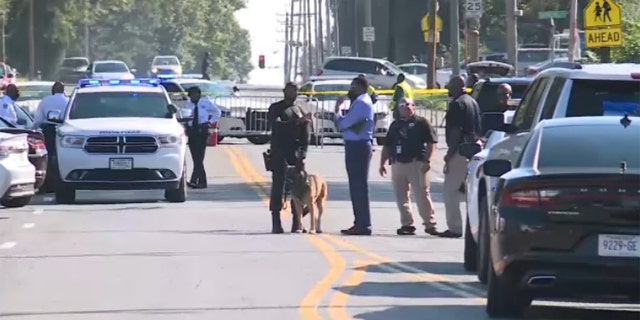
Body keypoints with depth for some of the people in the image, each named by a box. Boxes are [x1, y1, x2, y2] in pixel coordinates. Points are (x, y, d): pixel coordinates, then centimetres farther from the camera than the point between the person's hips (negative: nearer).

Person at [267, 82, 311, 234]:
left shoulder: (300, 110, 16)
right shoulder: (275, 108, 8)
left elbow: (305, 135, 9)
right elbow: (276, 125, -11)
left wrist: (302, 155, -3)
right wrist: (296, 122, -21)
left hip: (296, 153, 3)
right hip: (279, 152, -3)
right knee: (278, 186, -7)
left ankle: (296, 222, 1)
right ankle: (276, 222, -9)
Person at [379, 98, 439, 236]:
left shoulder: (421, 123, 1)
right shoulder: (395, 125, 20)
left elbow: (431, 142, -5)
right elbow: (387, 146, 23)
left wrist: (427, 160, -13)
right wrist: (382, 163, 14)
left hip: (416, 163, -6)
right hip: (398, 164, 6)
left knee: (422, 195, -8)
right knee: (401, 197, 5)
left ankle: (429, 223, -4)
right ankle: (407, 224, 11)